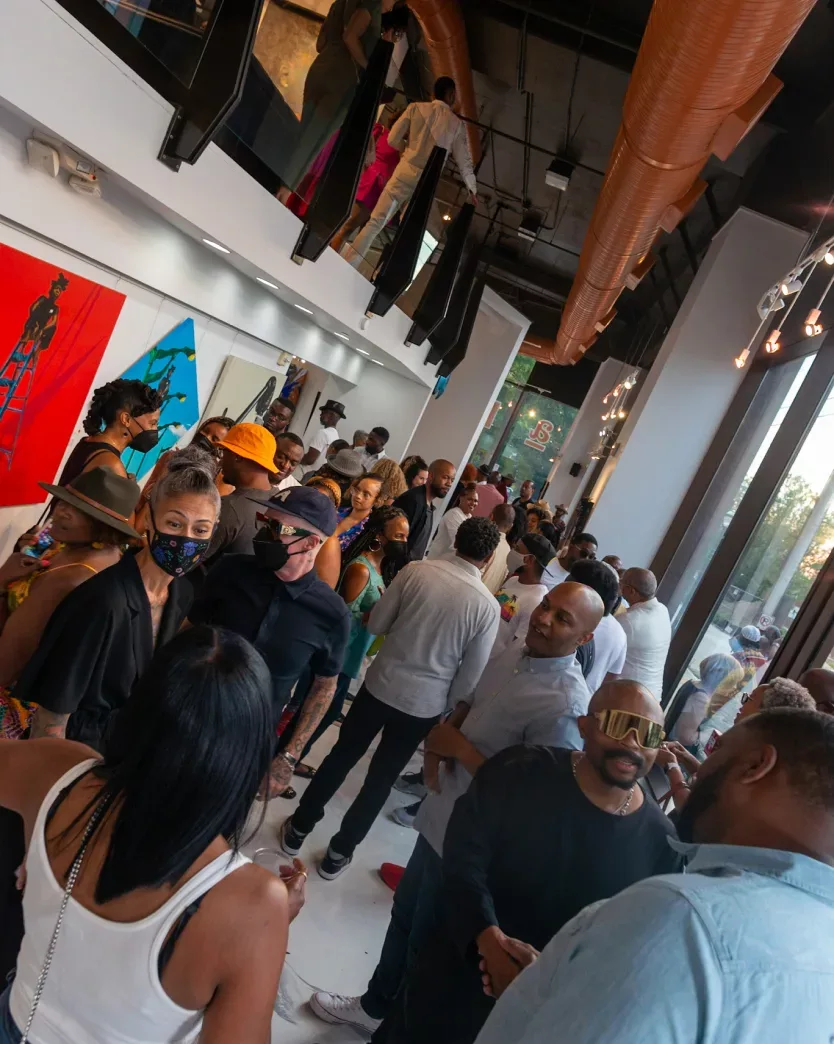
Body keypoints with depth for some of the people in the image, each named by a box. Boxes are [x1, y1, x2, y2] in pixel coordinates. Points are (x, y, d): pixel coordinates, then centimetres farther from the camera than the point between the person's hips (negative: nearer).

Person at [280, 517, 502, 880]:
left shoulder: (416, 570, -12)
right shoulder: (488, 606, -13)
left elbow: (376, 624, -4)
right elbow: (471, 677, -8)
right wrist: (447, 707, 10)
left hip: (380, 685, 1)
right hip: (425, 705, -1)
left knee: (341, 757, 20)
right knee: (381, 779, 17)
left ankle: (298, 829, 36)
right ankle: (339, 852, 32)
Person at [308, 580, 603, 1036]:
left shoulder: (566, 703, -27)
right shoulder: (513, 654, -2)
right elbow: (467, 704, 12)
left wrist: (459, 749, -22)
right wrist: (438, 740, -8)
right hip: (441, 817, 8)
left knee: (426, 942, 17)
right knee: (404, 918, 27)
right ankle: (376, 1006, 52)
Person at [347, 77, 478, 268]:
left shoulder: (416, 107, 5)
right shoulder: (457, 124, 5)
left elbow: (393, 139, 1)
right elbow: (464, 161, 8)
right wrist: (472, 189, 23)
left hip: (406, 171, 0)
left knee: (376, 221, 0)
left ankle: (347, 266, -8)